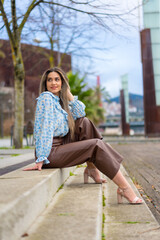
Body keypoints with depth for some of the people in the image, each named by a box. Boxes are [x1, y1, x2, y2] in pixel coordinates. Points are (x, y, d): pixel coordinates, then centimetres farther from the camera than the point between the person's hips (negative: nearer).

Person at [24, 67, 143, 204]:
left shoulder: (59, 101, 16)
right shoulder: (46, 97, -10)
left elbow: (80, 113, 8)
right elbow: (45, 128, -19)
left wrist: (67, 93, 5)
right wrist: (41, 159, -24)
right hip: (51, 152, -9)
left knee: (84, 122, 5)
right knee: (97, 146, -14)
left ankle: (91, 169, 5)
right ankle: (124, 188, -12)